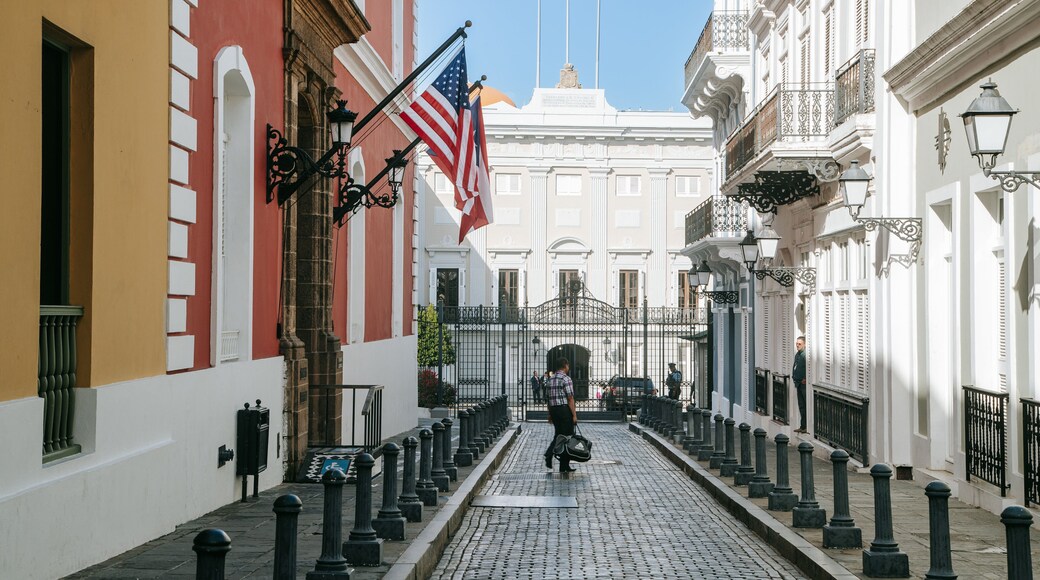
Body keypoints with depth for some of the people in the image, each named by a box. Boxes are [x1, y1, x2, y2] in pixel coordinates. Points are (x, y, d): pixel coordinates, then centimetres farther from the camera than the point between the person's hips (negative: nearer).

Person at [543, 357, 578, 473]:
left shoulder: (550, 380, 11)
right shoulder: (566, 379, -11)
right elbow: (570, 398, -14)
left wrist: (550, 414, 20)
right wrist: (574, 415, -12)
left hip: (553, 410, 7)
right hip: (565, 409, -7)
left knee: (558, 435, 17)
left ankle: (549, 455, -5)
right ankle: (564, 466, 5)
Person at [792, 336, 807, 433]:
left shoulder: (806, 354, -14)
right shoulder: (797, 354, 15)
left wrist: (805, 379, -17)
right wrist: (794, 377, 18)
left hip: (804, 383, -10)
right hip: (799, 383, 10)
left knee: (807, 405, -6)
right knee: (801, 406, 12)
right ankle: (803, 426, 17)